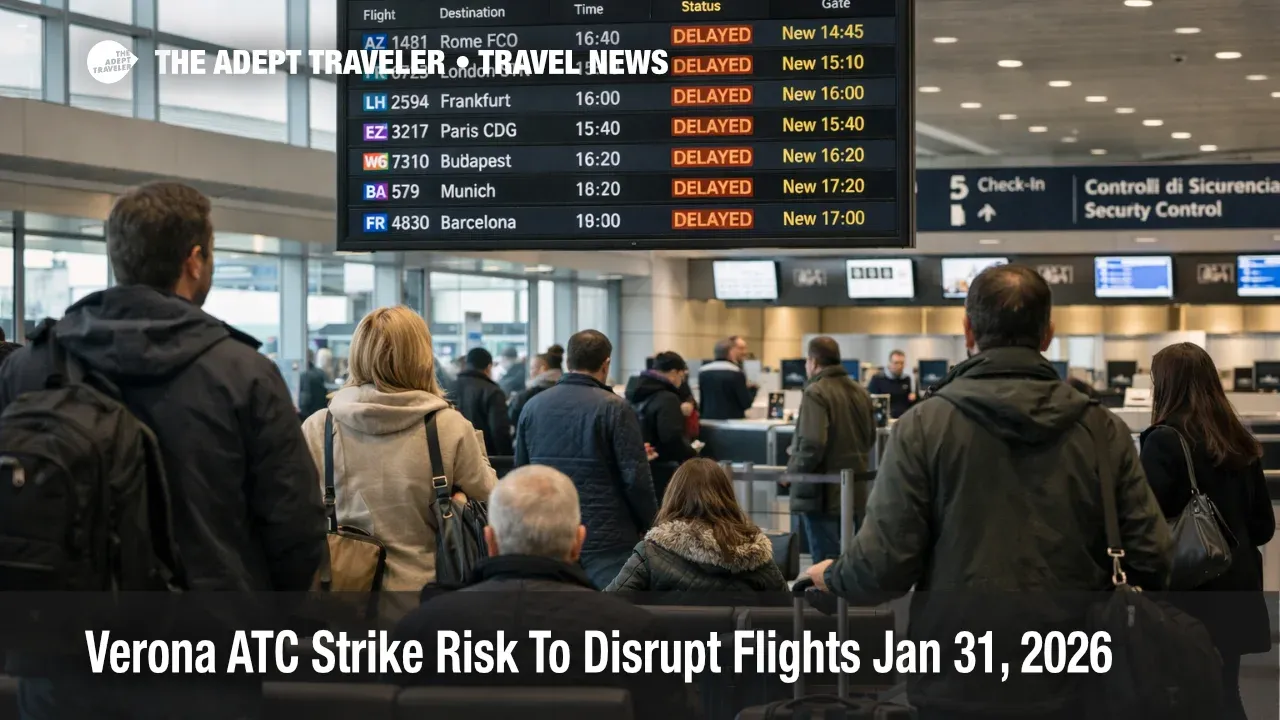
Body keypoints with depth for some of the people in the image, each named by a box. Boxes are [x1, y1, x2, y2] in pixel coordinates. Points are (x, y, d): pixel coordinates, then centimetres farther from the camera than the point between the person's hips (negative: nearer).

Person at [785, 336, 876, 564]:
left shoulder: (815, 393, -15)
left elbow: (812, 444, -24)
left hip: (822, 493, -8)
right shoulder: (861, 392, 12)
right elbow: (870, 439, 23)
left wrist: (792, 470, -10)